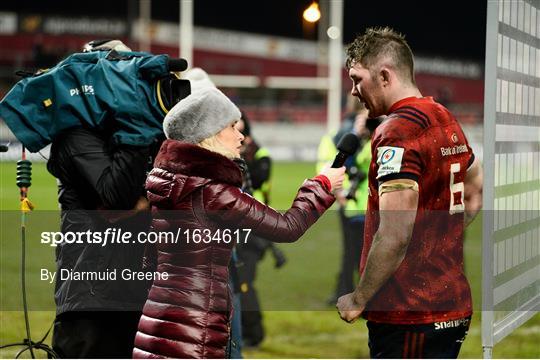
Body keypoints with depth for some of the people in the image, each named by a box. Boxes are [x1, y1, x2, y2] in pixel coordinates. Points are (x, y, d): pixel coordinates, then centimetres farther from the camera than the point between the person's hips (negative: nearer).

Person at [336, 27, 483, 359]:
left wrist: (358, 299, -14)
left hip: (409, 318, -9)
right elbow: (476, 196, 26)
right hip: (454, 307, 9)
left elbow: (394, 235, -24)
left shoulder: (398, 132, -17)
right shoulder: (447, 120, 12)